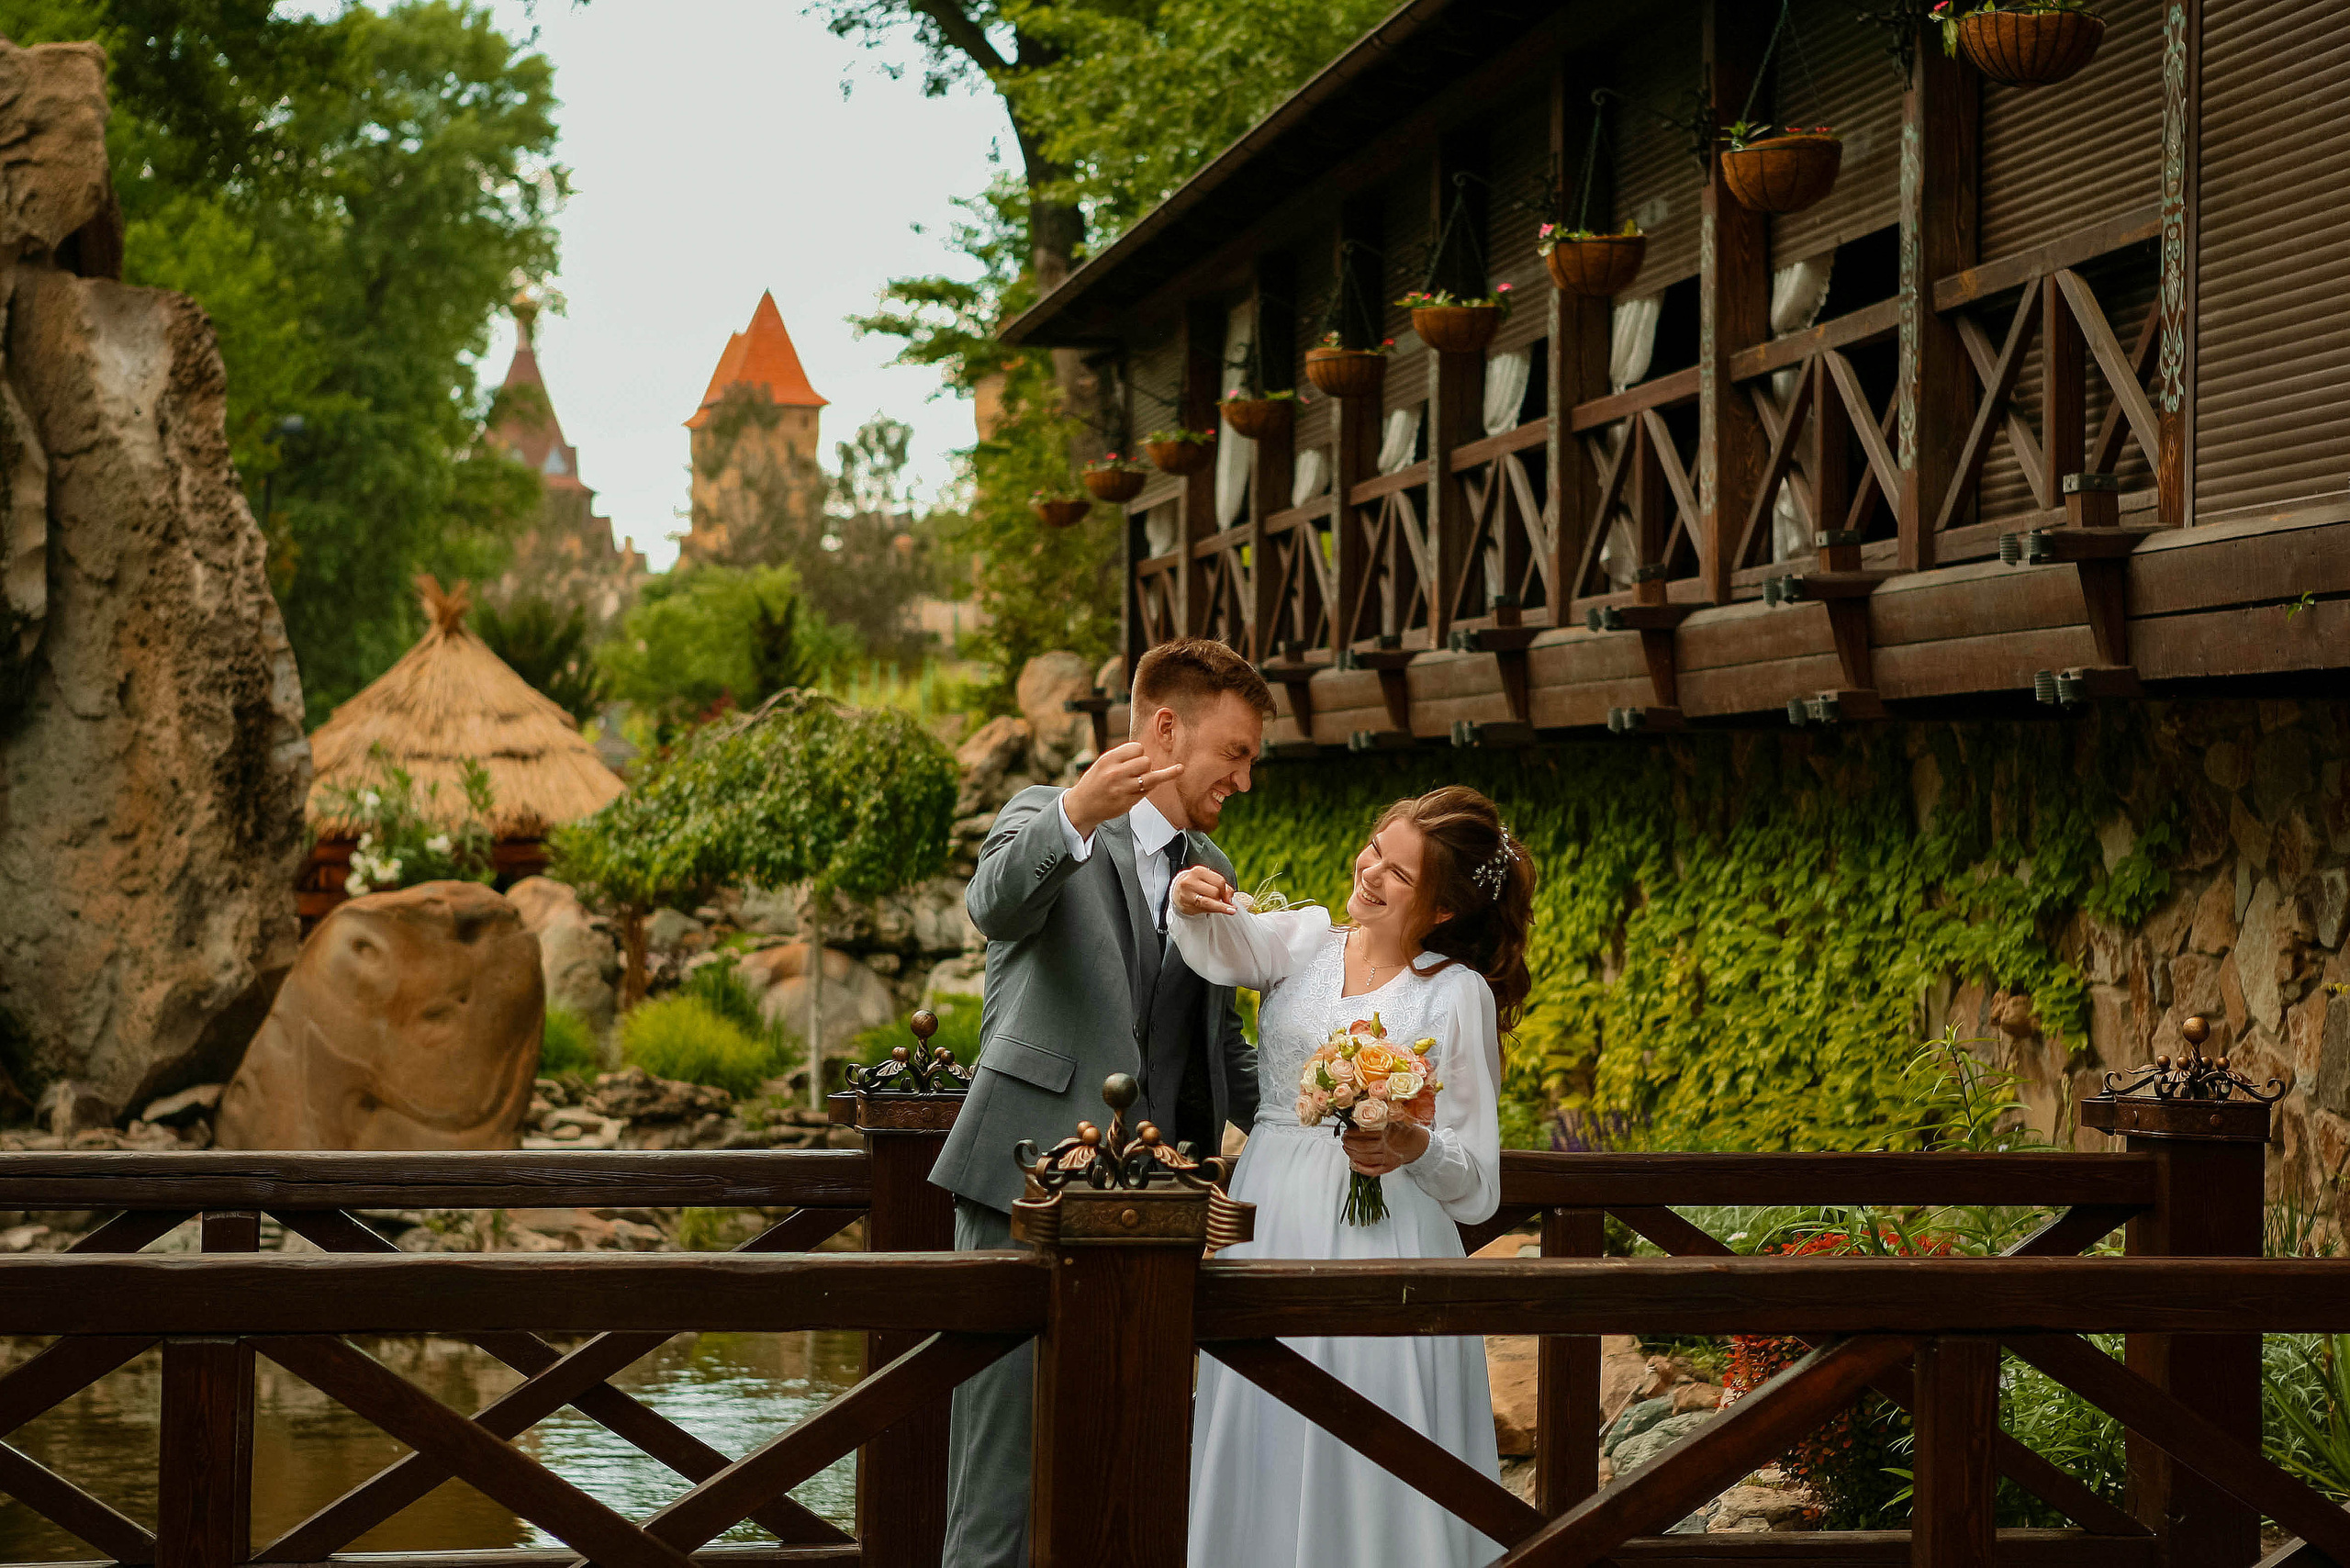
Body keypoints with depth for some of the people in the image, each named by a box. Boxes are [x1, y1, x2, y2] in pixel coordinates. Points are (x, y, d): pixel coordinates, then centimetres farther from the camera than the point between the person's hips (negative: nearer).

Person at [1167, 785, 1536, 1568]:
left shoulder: (1458, 994, 0)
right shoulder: (1305, 938, 9)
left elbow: (1475, 1184, -1)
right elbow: (1228, 948, -16)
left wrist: (1416, 1148, -21)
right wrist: (1195, 906, -37)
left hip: (1381, 1236, -3)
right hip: (1270, 1225, 3)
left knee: (1368, 1458, -5)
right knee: (1267, 1455, 4)